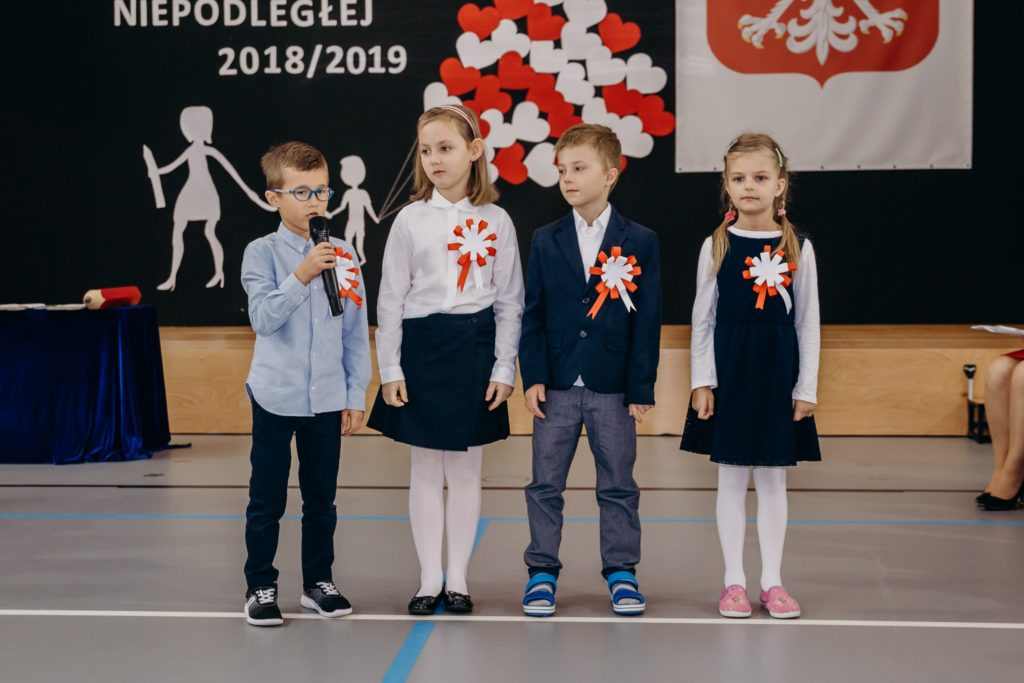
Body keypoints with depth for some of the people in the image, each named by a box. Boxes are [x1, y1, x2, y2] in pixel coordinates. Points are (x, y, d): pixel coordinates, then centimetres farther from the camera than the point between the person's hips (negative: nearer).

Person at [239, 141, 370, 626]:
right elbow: (263, 317, -16)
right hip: (275, 397, -3)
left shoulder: (343, 255, 3)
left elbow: (356, 332, 6)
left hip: (328, 399, 3)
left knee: (321, 497, 12)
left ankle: (319, 581, 25)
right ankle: (261, 586, 17)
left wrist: (356, 395, 5)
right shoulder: (262, 253, -5)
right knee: (267, 500, 5)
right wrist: (301, 275, -26)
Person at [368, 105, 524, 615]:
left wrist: (504, 369, -3)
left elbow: (510, 302, 2)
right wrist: (390, 370, -4)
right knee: (425, 471, 7)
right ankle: (429, 578, 17)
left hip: (475, 348, 0)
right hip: (421, 347, 0)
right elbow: (390, 300, 1)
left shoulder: (496, 222, 1)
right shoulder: (410, 220, 0)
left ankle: (458, 577, 19)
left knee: (466, 470, 8)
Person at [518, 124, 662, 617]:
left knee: (618, 485, 8)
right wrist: (533, 377, -6)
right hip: (556, 386, 2)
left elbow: (648, 320, -2)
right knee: (546, 484, 7)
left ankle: (621, 572, 20)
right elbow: (533, 314, 3)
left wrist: (642, 389, -6)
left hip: (614, 389, -1)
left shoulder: (639, 242, -1)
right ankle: (542, 572, 17)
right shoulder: (546, 241, 4)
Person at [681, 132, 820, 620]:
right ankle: (734, 580, 15)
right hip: (729, 367, 0)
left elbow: (808, 322, 3)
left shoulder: (798, 248, 0)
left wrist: (807, 387, 0)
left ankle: (772, 580, 17)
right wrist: (701, 382, -4)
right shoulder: (716, 246, -1)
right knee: (732, 478, 6)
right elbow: (703, 319, 2)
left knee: (772, 478, 8)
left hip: (778, 369, 0)